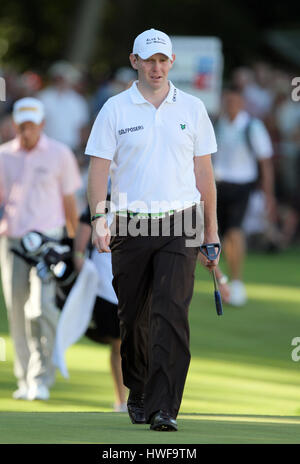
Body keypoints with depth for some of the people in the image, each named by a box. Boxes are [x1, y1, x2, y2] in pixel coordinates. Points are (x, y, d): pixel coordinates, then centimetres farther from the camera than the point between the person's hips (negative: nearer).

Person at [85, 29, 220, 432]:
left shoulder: (192, 109, 8)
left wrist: (211, 232, 11)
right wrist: (98, 219, -15)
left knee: (172, 312, -14)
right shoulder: (115, 110, 3)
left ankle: (164, 408, -18)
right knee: (133, 318, 7)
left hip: (179, 226, 0)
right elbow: (99, 167, 0)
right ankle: (138, 395, 27)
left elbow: (204, 171, 13)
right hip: (131, 227, 0)